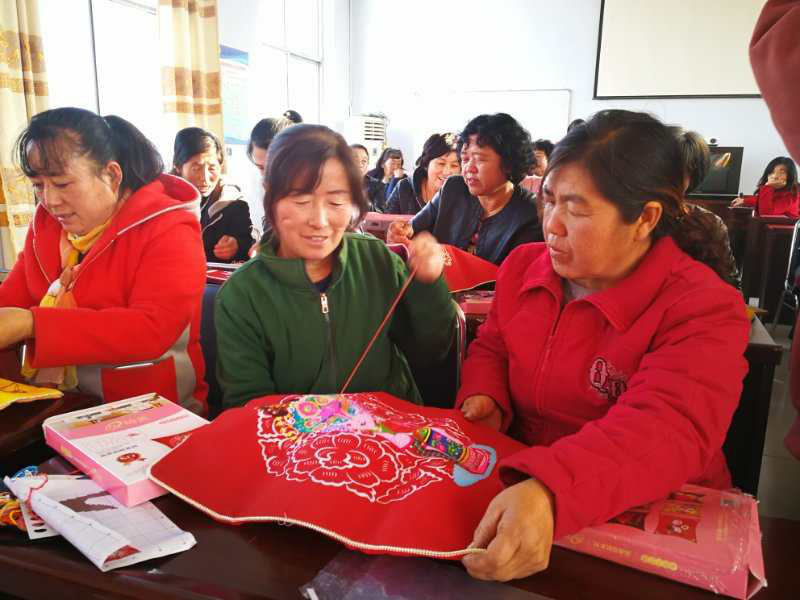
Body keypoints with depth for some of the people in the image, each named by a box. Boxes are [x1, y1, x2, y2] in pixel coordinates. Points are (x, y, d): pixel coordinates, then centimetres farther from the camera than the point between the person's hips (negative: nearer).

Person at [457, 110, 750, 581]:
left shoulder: (705, 311, -16)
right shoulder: (523, 265, 1)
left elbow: (666, 432, -31)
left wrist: (548, 493, -47)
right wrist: (485, 399, -7)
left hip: (647, 523, -4)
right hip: (520, 485, 5)